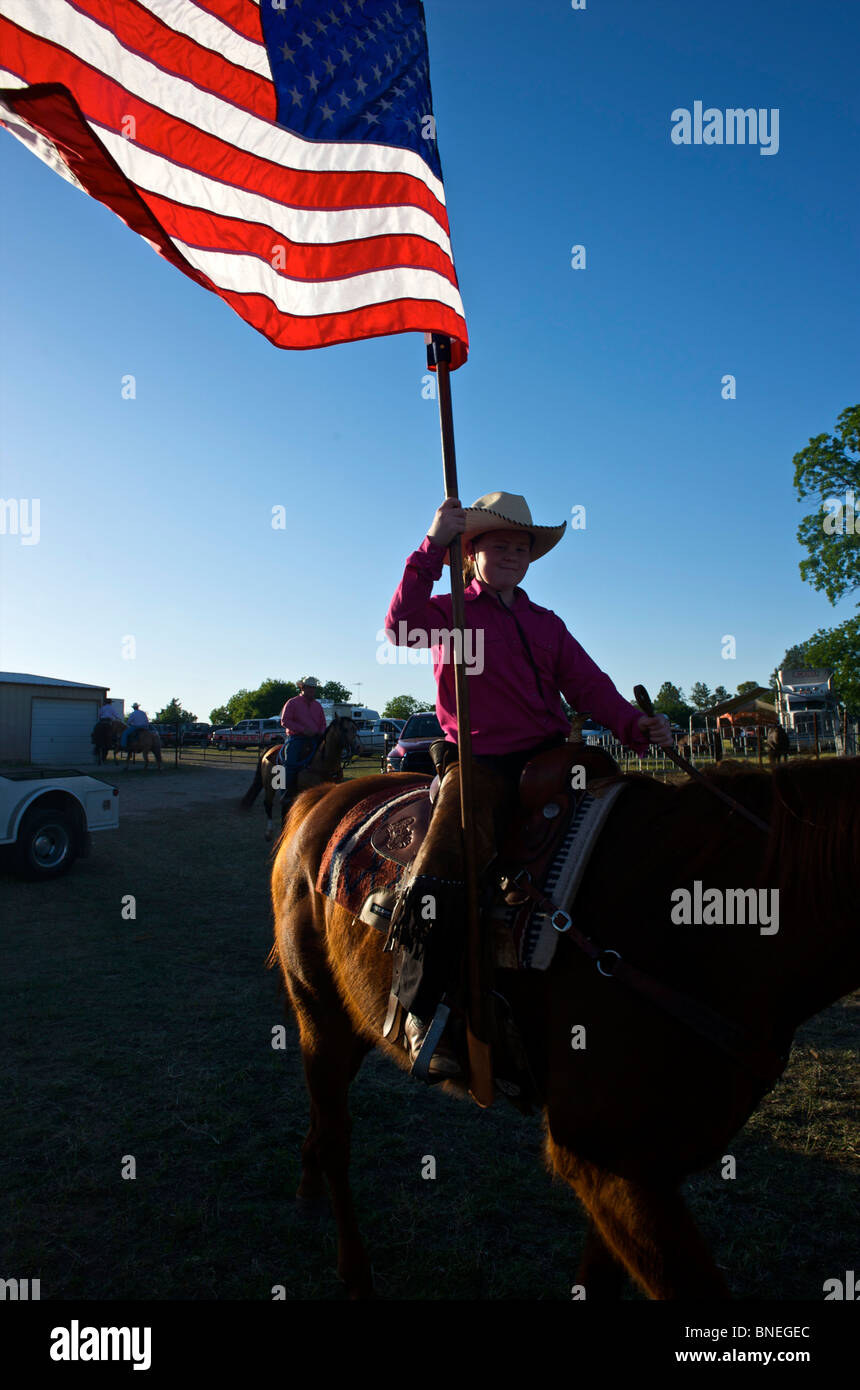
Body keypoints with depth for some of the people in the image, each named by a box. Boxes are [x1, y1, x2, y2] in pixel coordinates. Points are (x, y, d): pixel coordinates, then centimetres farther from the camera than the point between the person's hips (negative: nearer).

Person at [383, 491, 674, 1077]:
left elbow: (588, 684, 12)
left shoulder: (546, 623, 22)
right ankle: (423, 1012, -6)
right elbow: (401, 626, -14)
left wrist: (635, 724, -7)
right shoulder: (450, 611, 9)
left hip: (550, 757, 5)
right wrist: (433, 546, -19)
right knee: (444, 877, -24)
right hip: (480, 762, -5)